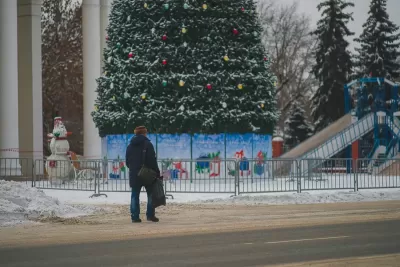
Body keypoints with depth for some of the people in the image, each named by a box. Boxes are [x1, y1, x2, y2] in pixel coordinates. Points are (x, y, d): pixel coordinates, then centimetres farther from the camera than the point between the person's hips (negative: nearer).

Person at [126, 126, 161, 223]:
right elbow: (152, 161, -12)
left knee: (135, 196, 6)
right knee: (151, 194, 5)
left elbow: (127, 161, 15)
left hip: (134, 175, 4)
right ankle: (150, 215, 0)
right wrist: (157, 173, -8)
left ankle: (135, 216, 0)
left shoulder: (130, 146, 11)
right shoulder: (147, 144, -7)